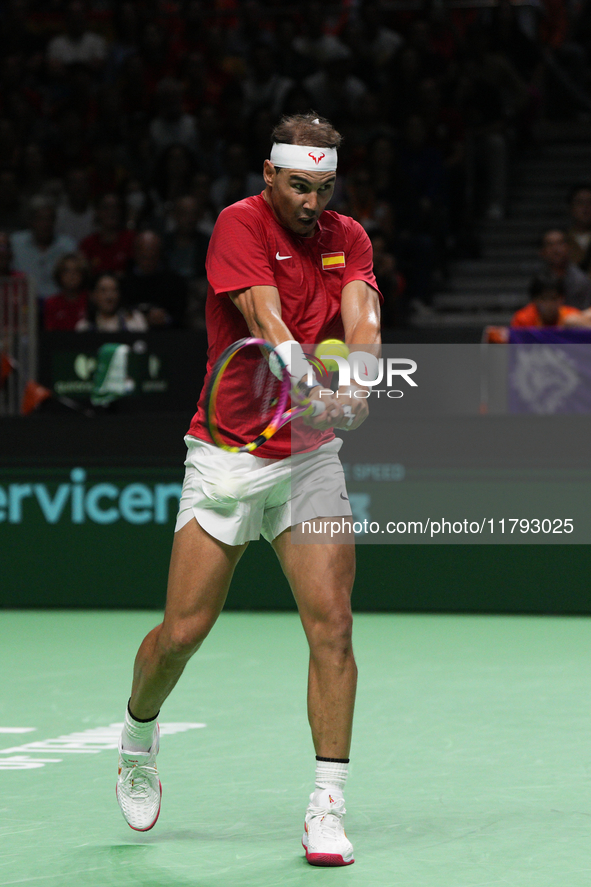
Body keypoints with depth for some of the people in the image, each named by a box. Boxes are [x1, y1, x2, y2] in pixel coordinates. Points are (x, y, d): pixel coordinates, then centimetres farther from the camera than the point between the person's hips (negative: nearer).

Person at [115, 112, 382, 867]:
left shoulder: (348, 238, 5)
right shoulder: (240, 225, -9)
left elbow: (361, 320, -11)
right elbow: (267, 322, -24)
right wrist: (314, 387, -41)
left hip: (311, 458, 3)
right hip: (228, 455, -3)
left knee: (332, 624, -11)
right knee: (183, 632, -1)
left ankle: (327, 808, -7)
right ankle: (138, 733, 31)